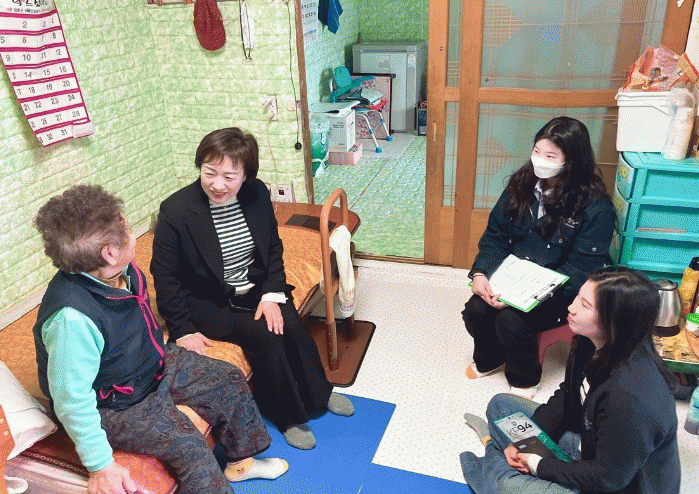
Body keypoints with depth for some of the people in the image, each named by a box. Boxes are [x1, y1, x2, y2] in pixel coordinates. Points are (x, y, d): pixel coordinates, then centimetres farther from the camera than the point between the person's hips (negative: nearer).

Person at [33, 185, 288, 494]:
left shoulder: (124, 271, -11)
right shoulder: (72, 319, -38)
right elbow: (72, 399, -30)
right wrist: (101, 466, -25)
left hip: (155, 364, 9)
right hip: (115, 406, -8)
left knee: (230, 380, 10)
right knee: (190, 447, -23)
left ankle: (240, 461, 30)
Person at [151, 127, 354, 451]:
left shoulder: (257, 194, -7)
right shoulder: (175, 211, -20)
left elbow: (273, 247, 5)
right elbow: (165, 277, -11)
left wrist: (272, 294, -7)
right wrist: (183, 330, -14)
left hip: (255, 290, 4)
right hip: (208, 303, -4)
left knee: (292, 327, -17)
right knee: (265, 336, -23)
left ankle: (319, 394, 10)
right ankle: (289, 416, -1)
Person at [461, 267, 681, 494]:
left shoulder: (630, 395, -37)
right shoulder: (590, 344, -12)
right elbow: (566, 397, 4)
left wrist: (537, 464, -16)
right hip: (588, 444, 8)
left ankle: (490, 467, 6)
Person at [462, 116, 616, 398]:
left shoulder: (595, 206, -16)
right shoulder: (521, 184, 0)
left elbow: (581, 269, -18)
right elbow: (495, 235, 3)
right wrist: (480, 272, -16)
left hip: (558, 290, -4)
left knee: (511, 321, -27)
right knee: (475, 310, -20)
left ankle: (524, 379, 6)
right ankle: (489, 359, 15)